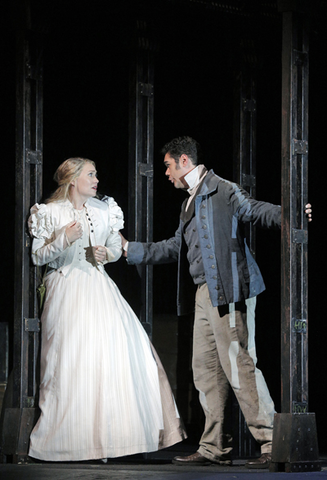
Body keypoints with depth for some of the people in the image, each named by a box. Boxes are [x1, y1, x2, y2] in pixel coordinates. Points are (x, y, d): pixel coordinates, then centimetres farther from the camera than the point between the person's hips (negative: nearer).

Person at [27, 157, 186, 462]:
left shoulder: (105, 209, 9)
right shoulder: (50, 212, -2)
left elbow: (117, 248, 19)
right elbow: (37, 257, -1)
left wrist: (107, 253, -3)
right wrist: (63, 241, -16)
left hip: (99, 288, 4)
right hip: (67, 291, -4)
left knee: (119, 350, -8)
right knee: (69, 360, -7)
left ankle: (111, 433, -1)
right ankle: (72, 435, 2)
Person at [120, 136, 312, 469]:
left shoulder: (223, 191, -5)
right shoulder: (190, 203, 23)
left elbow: (256, 210, -17)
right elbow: (176, 247, 32)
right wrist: (130, 249, 38)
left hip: (228, 291, -10)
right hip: (205, 293, 10)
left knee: (238, 366, -13)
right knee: (205, 368, 10)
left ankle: (272, 444, -12)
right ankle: (214, 448, 16)